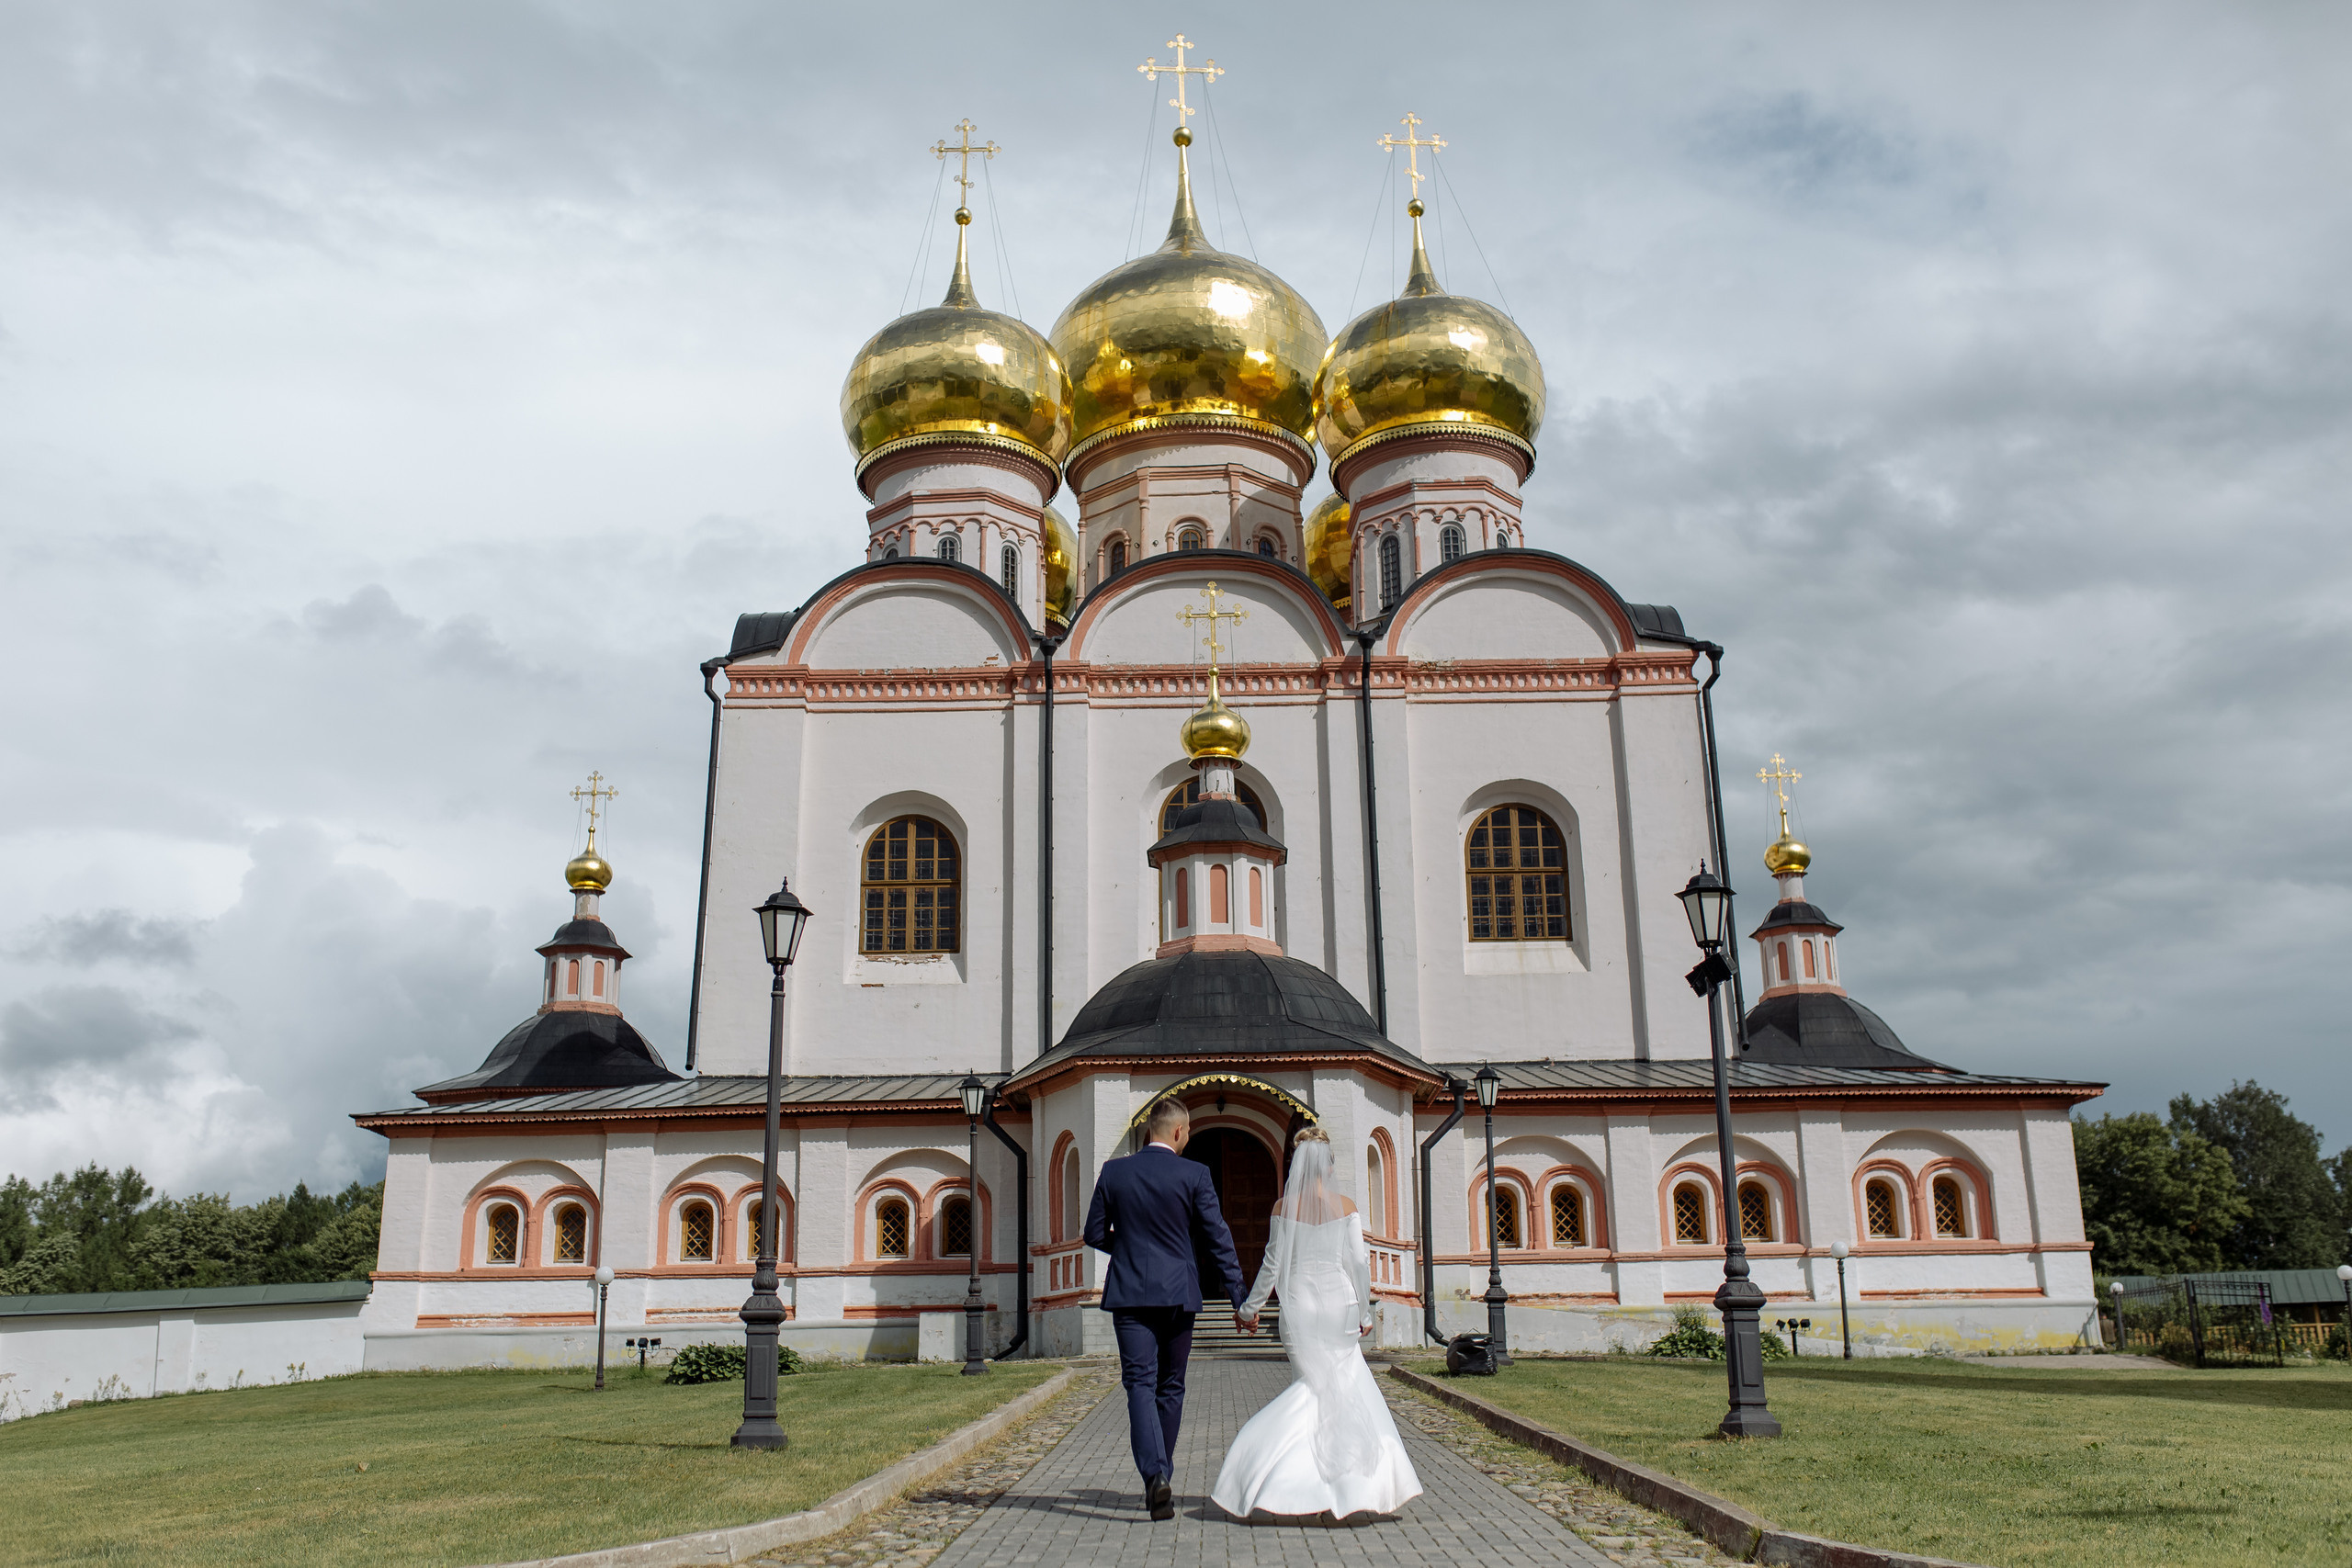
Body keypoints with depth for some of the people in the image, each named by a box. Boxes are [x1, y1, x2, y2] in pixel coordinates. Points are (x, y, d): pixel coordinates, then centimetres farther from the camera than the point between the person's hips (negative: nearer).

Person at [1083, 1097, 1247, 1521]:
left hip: (1129, 1295, 0)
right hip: (1178, 1295, 0)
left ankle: (1154, 1475, -22)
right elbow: (1217, 1240, -4)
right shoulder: (1194, 1175, -5)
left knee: (1141, 1385, -4)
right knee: (1170, 1388, 14)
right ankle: (1160, 1477, 22)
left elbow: (1094, 1235, 6)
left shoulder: (1114, 1172, 0)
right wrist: (1240, 1298, 1)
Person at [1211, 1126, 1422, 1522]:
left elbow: (1273, 1263, 0)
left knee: (1309, 1386, 8)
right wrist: (1364, 1313, 9)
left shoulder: (1285, 1206, -1)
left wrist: (1251, 1307, 11)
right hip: (1339, 1300, 0)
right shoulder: (1346, 1206, 1)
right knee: (1344, 1388, 7)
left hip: (1299, 1302, 0)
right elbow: (1359, 1261, 0)